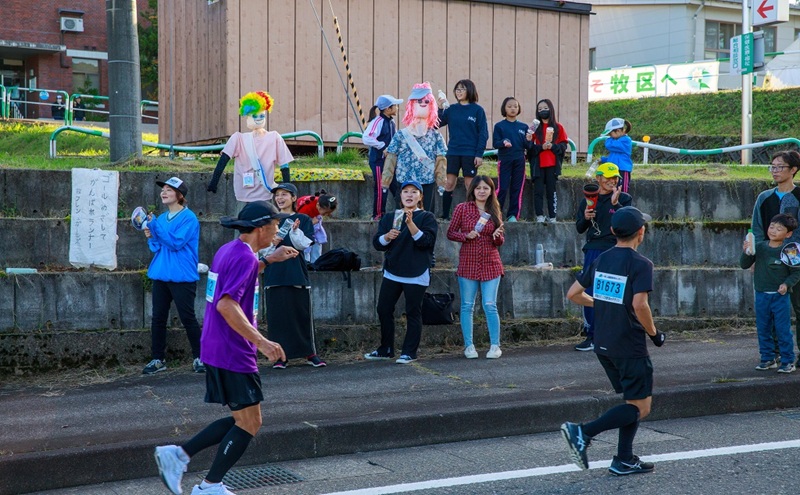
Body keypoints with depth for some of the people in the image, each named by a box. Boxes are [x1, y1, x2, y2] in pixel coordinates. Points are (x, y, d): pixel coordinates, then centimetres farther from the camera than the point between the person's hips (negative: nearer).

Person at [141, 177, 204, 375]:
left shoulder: (188, 218, -9)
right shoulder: (162, 218, 14)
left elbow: (176, 242, -20)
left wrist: (154, 226, -18)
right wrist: (151, 236, -2)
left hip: (182, 277, -7)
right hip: (160, 275, 7)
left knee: (188, 318, -2)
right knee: (158, 318, 6)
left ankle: (199, 358, 9)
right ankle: (157, 359, 12)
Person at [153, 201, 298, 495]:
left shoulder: (229, 250, 13)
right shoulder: (244, 257, -18)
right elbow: (226, 304, -29)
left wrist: (268, 260, 26)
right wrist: (261, 341, -34)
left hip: (218, 350, 10)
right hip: (233, 353, -10)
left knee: (242, 420, 16)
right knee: (249, 423, -1)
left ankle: (178, 455, 11)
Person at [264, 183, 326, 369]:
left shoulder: (303, 220, 7)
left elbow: (305, 244, -5)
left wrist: (295, 230, -22)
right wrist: (271, 243, -11)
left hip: (297, 273, -1)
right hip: (274, 274, 1)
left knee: (302, 312, 3)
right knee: (277, 315, -1)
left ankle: (310, 353, 12)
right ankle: (281, 355, 5)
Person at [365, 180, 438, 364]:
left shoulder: (427, 217, 1)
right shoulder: (390, 217, 13)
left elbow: (426, 240, -15)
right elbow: (377, 243, 7)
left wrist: (410, 223, -25)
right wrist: (387, 236, -14)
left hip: (416, 275, -5)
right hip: (391, 272, 5)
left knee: (413, 313, -1)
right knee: (384, 310, 6)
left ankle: (409, 352, 7)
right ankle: (386, 349, 19)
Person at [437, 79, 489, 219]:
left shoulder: (477, 110, -1)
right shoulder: (451, 109, 7)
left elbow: (483, 133, -3)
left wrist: (479, 154, -10)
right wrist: (439, 109, -14)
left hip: (470, 154, -3)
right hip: (453, 152, 3)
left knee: (470, 185, 3)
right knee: (449, 184, 1)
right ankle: (445, 215, 7)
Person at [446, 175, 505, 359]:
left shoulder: (495, 211, 9)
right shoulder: (462, 208, 1)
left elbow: (500, 242, 13)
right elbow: (450, 233, 3)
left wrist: (498, 236, -10)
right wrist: (466, 236, -14)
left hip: (490, 264, 1)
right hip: (468, 263, -1)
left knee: (490, 305, -4)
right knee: (467, 306, 3)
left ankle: (495, 345, 3)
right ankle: (468, 345, 11)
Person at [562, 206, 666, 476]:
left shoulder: (601, 260, 6)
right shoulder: (640, 264, -14)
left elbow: (573, 294, 9)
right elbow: (639, 305, -26)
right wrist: (654, 333, -10)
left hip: (603, 344, 8)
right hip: (629, 346, -8)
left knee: (633, 401, 18)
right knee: (640, 407, 0)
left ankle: (624, 460, 17)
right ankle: (583, 433, -14)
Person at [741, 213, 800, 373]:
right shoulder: (759, 247, 2)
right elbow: (744, 265, 2)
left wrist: (787, 284, -19)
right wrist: (746, 252, -16)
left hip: (780, 296, -4)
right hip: (761, 295, 4)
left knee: (783, 330, -1)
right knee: (763, 329, 11)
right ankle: (768, 359, 22)